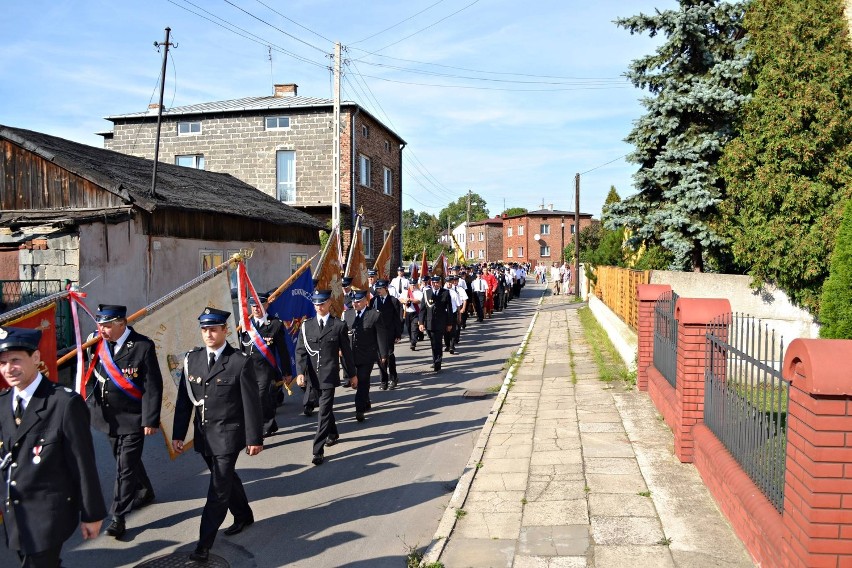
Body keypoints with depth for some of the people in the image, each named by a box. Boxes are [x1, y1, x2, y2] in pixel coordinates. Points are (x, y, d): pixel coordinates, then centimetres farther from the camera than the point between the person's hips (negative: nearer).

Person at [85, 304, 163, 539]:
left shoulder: (143, 346, -18)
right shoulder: (98, 343, -3)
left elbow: (153, 387, -15)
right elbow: (92, 376, 10)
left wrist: (150, 420, -16)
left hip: (132, 419, -6)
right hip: (108, 416, 6)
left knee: (125, 466, -2)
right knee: (125, 461, 21)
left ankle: (119, 517, 10)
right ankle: (145, 492, 43)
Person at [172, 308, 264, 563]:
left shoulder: (240, 361, -13)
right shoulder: (192, 358, 2)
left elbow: (251, 403, -11)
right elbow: (184, 400, 5)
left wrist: (255, 438, -9)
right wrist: (178, 434, 4)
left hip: (228, 435, -5)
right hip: (203, 434, 6)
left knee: (219, 488, -1)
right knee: (226, 479, 21)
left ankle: (205, 541, 11)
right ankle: (243, 515, 43)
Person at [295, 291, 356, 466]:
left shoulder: (339, 325, -2)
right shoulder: (306, 325, 4)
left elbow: (346, 351, 3)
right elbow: (300, 350, 1)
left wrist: (352, 374, 7)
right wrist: (300, 372, -12)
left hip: (329, 374, -3)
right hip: (313, 374, 4)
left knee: (324, 410, -7)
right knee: (325, 407, 20)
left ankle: (318, 450, -5)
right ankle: (333, 434, 43)